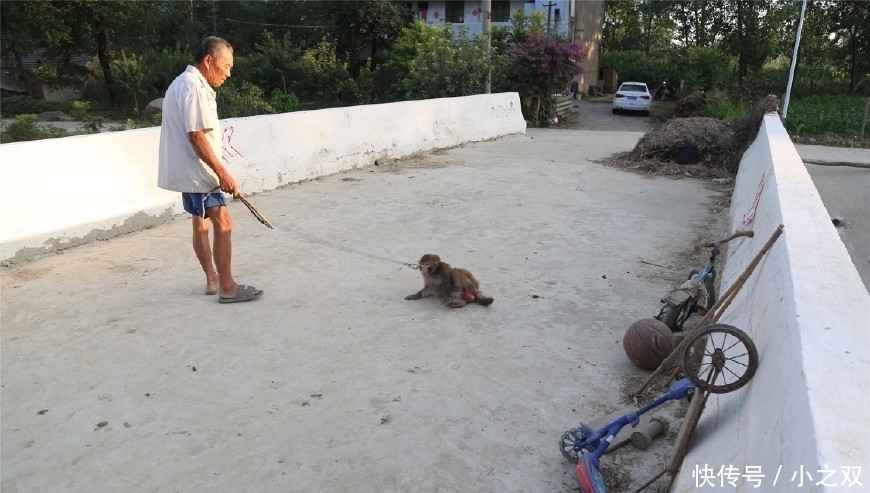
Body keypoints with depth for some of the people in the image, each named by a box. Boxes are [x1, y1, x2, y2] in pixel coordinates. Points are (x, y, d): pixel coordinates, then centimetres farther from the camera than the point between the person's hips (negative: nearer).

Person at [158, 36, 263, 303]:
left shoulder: (184, 83, 16)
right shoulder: (193, 87, -17)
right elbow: (196, 136, -23)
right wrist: (221, 172, -22)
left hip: (190, 171, 11)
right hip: (197, 171, -11)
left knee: (202, 224, 16)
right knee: (223, 223, -12)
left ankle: (213, 280, 28)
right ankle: (227, 288, -8)